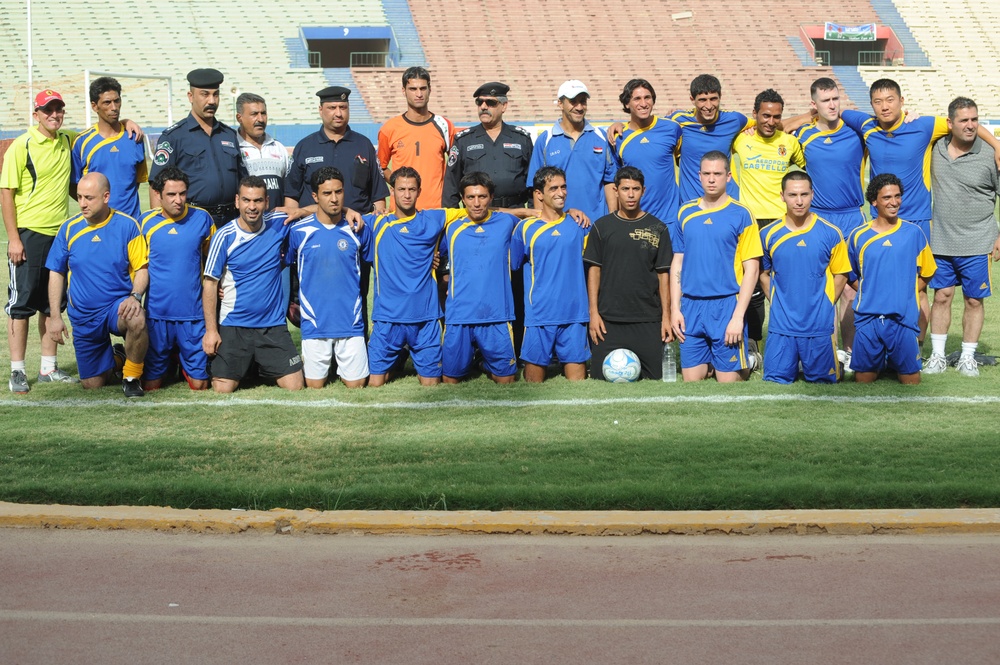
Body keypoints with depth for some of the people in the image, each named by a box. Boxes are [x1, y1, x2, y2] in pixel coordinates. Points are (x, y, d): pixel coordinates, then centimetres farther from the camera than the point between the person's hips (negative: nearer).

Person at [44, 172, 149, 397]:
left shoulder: (127, 225, -8)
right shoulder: (70, 228, -1)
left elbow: (142, 268, -4)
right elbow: (56, 273, 5)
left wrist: (135, 296, -24)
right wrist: (55, 317, -2)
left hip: (118, 305, -3)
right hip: (83, 316, 3)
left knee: (137, 321, -39)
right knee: (92, 384, 5)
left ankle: (132, 377, -12)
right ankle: (113, 359, 41)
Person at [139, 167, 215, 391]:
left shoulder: (202, 218, 1)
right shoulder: (145, 222, -1)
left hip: (193, 313, 0)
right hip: (157, 313, 0)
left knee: (199, 385, 3)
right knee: (151, 385, 6)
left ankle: (182, 362, 34)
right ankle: (166, 365, 38)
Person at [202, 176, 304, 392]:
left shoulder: (278, 224, -2)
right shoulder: (225, 236, -7)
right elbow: (210, 284, -4)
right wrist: (211, 330, -8)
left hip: (273, 326, 2)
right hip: (234, 326, -2)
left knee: (295, 386, -4)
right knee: (223, 389, -9)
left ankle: (265, 369, 27)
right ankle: (244, 366, 25)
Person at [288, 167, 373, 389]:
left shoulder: (359, 230, 1)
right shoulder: (298, 231, -3)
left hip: (351, 321, 1)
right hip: (315, 323, -1)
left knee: (356, 384, 2)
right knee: (314, 385, 4)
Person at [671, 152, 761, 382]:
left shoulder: (741, 214, -2)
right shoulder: (685, 213, 9)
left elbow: (751, 269, -4)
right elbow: (677, 263, 13)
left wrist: (738, 316, -11)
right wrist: (675, 309, 5)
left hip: (726, 305, -4)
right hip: (690, 306, 4)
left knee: (728, 381, -2)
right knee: (691, 382, 4)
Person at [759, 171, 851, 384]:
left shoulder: (831, 233, -2)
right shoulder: (768, 234, 1)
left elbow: (840, 275, 6)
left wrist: (824, 306, 0)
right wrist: (778, 304, 3)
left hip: (820, 326, -1)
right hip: (781, 326, 1)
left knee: (823, 382, 7)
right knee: (776, 381, 0)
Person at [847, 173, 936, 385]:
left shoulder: (913, 233, 3)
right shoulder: (858, 236, 3)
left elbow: (926, 274, 12)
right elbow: (851, 275, 13)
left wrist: (905, 293, 3)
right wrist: (870, 294, 2)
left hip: (904, 318, 0)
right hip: (867, 318, 1)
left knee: (910, 378, 1)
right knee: (864, 377, 7)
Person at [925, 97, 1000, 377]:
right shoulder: (935, 147, 0)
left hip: (977, 244, -2)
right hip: (941, 241, 2)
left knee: (974, 300, 5)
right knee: (942, 296, 7)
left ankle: (968, 357, 16)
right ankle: (938, 355, 16)